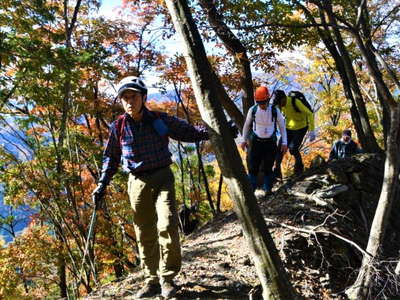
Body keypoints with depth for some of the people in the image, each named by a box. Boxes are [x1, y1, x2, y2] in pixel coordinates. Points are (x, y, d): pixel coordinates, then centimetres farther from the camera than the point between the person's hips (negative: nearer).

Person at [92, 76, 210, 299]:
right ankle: (152, 281, 20)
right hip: (138, 182, 2)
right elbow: (111, 158, 11)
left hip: (162, 178, -2)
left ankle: (167, 278, 0)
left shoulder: (161, 120, -5)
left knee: (167, 225, -17)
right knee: (145, 236, 6)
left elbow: (190, 132, 5)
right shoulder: (119, 127, -1)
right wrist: (102, 185, 6)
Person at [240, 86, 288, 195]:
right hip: (256, 142, 1)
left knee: (268, 168, 7)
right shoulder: (252, 110, -9)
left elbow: (282, 126, 0)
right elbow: (247, 125, 6)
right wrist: (244, 140, 9)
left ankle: (268, 190, 20)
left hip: (270, 142, 0)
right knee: (253, 167, -2)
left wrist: (284, 143, -3)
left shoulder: (275, 111, -11)